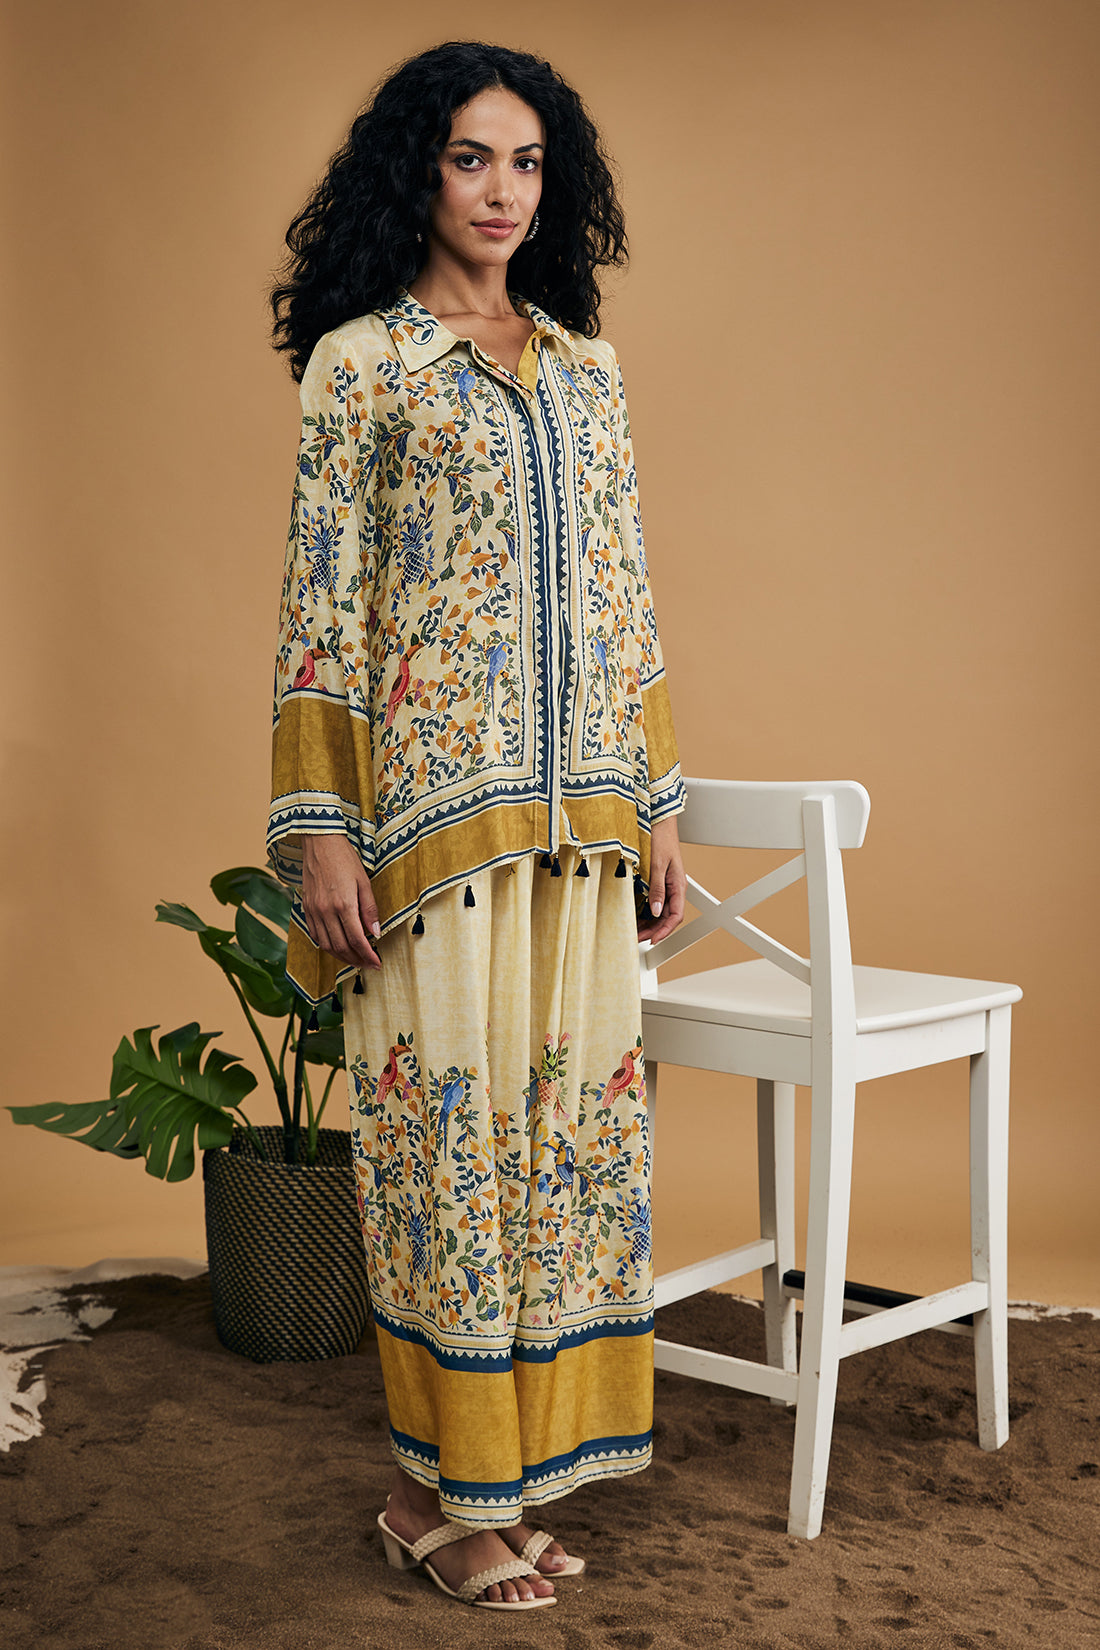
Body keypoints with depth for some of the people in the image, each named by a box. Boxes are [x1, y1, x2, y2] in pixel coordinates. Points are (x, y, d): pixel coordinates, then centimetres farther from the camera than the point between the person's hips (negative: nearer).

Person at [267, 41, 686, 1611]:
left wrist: (657, 800, 12)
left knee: (571, 1112, 6)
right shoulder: (361, 362, 1)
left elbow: (625, 598, 16)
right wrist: (318, 829, -10)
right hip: (431, 793, -5)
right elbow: (320, 604, -4)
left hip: (581, 812, 5)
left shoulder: (587, 369, 16)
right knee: (449, 1113, -2)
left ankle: (517, 1461, 19)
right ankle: (439, 1490, 11)